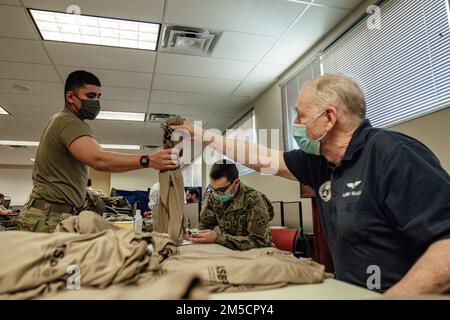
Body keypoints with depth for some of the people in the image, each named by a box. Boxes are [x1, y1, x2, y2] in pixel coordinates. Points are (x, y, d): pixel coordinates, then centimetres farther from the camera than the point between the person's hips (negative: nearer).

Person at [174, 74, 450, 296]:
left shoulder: (393, 155, -20)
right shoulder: (320, 161, 3)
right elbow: (264, 159, 10)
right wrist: (203, 135, 14)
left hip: (395, 291, -6)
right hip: (350, 289, 6)